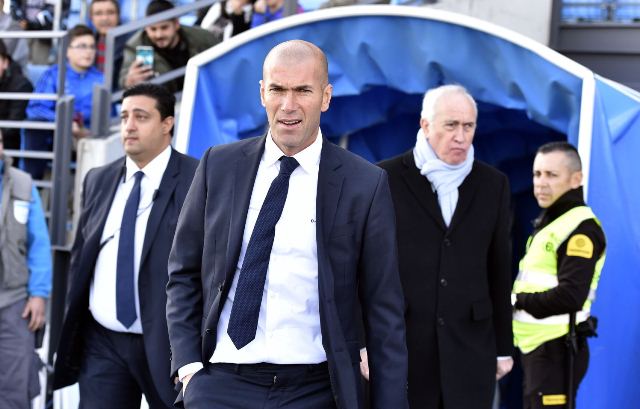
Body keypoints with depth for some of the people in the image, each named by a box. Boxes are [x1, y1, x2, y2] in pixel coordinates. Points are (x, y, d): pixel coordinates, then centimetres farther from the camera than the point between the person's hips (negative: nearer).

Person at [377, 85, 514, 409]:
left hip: (471, 348, 2)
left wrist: (504, 347, 11)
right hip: (400, 346, -2)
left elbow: (499, 271, 10)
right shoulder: (387, 178, -1)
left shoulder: (493, 184, 8)